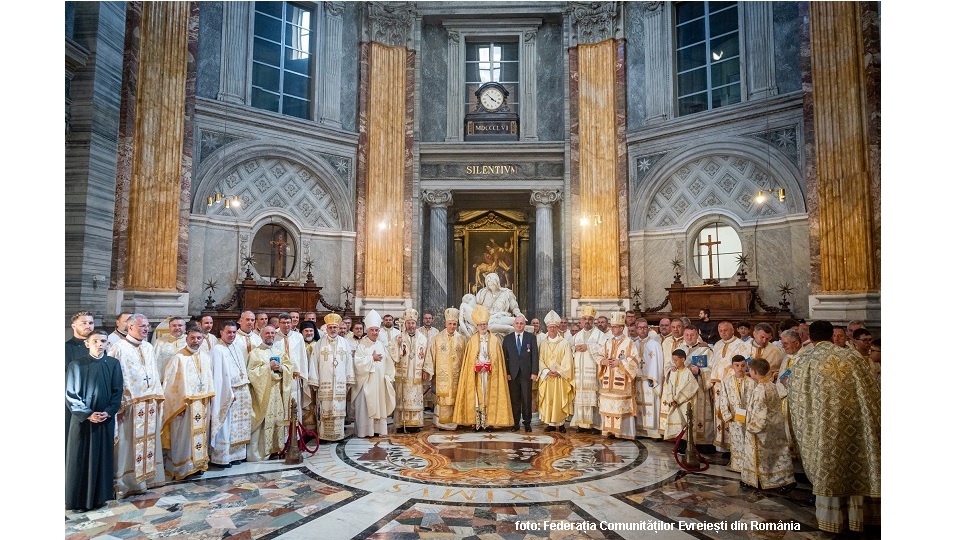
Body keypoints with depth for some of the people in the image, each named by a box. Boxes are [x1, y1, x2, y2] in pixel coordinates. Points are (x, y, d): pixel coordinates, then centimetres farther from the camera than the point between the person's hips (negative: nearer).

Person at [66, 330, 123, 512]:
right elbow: (71, 394, -4)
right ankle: (80, 499, 15)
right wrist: (88, 414, -12)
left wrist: (108, 412, -10)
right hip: (81, 419, -1)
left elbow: (118, 391, 2)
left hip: (105, 419, 2)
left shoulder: (113, 364, 2)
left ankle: (99, 496, 18)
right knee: (80, 458, 4)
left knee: (103, 457, 7)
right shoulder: (75, 365, -3)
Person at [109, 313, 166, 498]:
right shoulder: (119, 348, -10)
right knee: (128, 443, 0)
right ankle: (125, 482, 11)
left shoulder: (149, 348, 11)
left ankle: (147, 476, 24)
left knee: (149, 440, 13)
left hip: (150, 403, 7)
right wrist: (119, 404, -15)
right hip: (130, 404, -7)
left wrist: (158, 397, 13)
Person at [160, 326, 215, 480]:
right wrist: (178, 404, -14)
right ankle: (180, 469, 14)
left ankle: (198, 464, 24)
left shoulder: (206, 358, 7)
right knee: (183, 437, 2)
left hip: (202, 404, 5)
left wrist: (208, 400, 9)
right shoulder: (178, 358, -10)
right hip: (184, 404, -5)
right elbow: (169, 382, -11)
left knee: (200, 435, 12)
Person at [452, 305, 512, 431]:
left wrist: (488, 366, -8)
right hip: (475, 374, 0)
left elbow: (498, 359, 3)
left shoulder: (495, 339, 4)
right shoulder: (472, 340, 6)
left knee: (490, 396, 1)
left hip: (491, 374, 0)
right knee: (476, 396, -1)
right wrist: (478, 366, -9)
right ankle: (477, 422, 2)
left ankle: (490, 421, 5)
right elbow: (468, 359, 4)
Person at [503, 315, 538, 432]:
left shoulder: (531, 337, 5)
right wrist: (506, 373, -3)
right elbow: (504, 357, 5)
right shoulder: (507, 338, 7)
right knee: (514, 400, 4)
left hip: (526, 373, -1)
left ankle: (527, 423, 13)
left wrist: (534, 372, -6)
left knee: (527, 399, 3)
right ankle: (515, 423, 13)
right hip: (512, 374, 1)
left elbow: (535, 355, 1)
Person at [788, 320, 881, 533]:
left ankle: (831, 516, 19)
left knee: (829, 465, 10)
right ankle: (856, 513, 28)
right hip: (852, 420, 2)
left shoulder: (804, 360, -6)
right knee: (855, 462, 16)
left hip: (823, 423, -2)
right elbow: (873, 390, 5)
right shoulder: (852, 356, 0)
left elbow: (795, 397, -2)